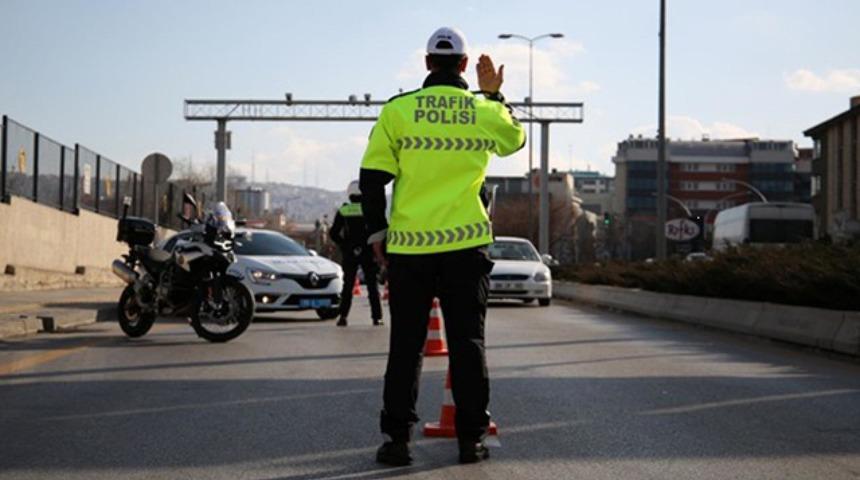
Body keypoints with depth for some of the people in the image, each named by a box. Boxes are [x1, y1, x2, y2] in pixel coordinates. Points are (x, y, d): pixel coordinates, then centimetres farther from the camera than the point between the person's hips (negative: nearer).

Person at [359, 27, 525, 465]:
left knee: (405, 346, 7)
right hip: (467, 246, 0)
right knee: (467, 343, 8)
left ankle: (396, 438, 7)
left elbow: (371, 178, -1)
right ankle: (471, 438, 10)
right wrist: (493, 95, 26)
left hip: (409, 247, 0)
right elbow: (515, 138, 25)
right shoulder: (486, 111, 2)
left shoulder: (397, 110, -2)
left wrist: (377, 231, 9)